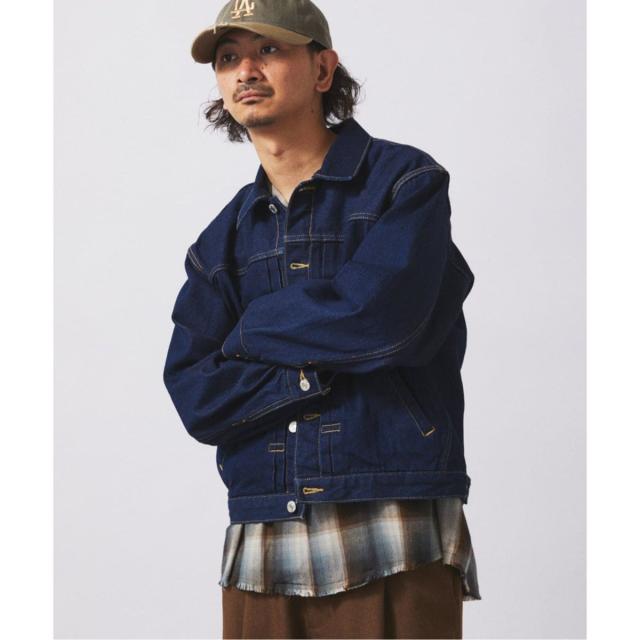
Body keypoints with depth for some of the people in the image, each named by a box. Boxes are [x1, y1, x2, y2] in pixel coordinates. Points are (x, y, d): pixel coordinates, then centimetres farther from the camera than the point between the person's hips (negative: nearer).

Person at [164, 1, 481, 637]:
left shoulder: (404, 181, 3)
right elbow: (195, 398, 4)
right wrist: (319, 370, -9)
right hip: (261, 547, 4)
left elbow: (377, 318, -15)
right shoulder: (224, 238, 16)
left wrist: (250, 332, 1)